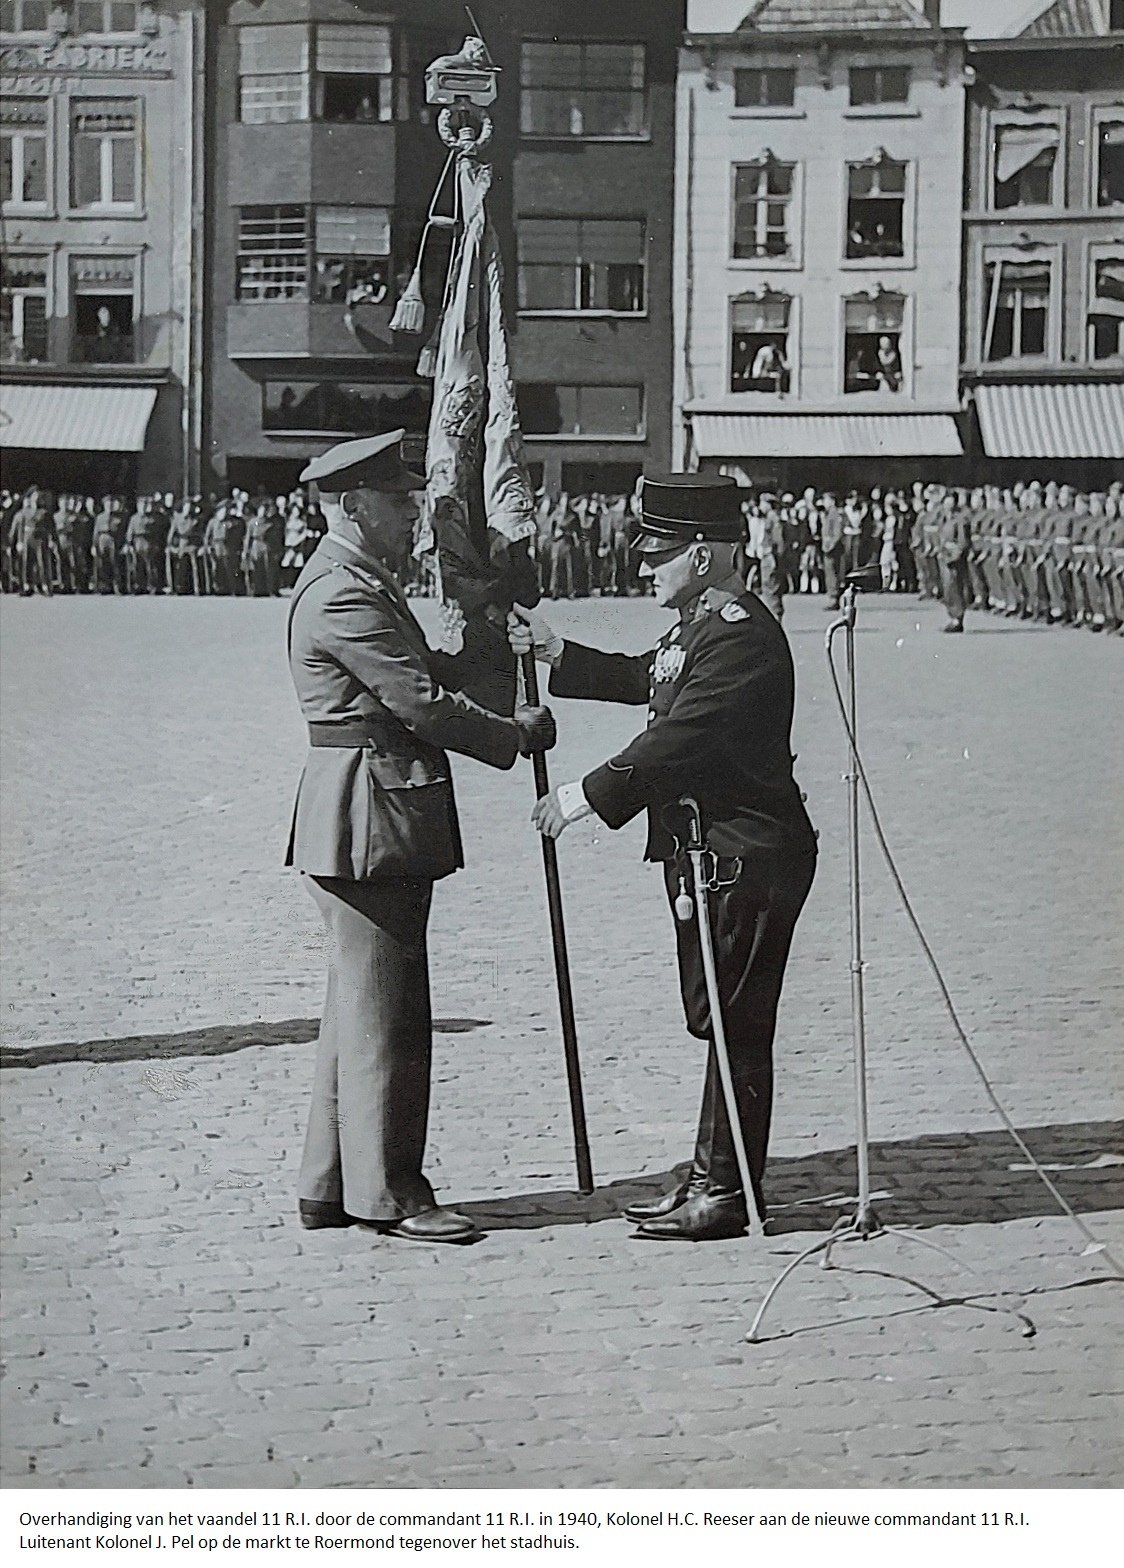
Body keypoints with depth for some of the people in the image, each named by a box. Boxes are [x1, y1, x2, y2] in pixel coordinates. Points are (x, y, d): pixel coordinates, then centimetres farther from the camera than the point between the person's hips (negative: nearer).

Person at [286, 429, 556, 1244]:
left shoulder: (362, 583, 17)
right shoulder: (341, 596, -17)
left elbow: (420, 671, 23)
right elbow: (423, 702, -19)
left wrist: (498, 652, 10)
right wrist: (518, 733, -8)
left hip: (379, 820, 11)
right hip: (369, 819, -11)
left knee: (361, 1004, 14)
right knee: (383, 1008, -4)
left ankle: (332, 1185, 21)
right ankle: (389, 1192, 3)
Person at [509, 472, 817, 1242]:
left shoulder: (741, 636, -19)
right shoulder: (703, 624, 15)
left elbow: (677, 741, -23)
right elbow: (644, 681, 26)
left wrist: (590, 796, -18)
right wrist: (556, 652, 18)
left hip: (745, 859, -11)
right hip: (708, 853, 11)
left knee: (732, 1020, -4)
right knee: (717, 1019, 14)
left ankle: (729, 1192, 2)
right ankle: (713, 1179, 22)